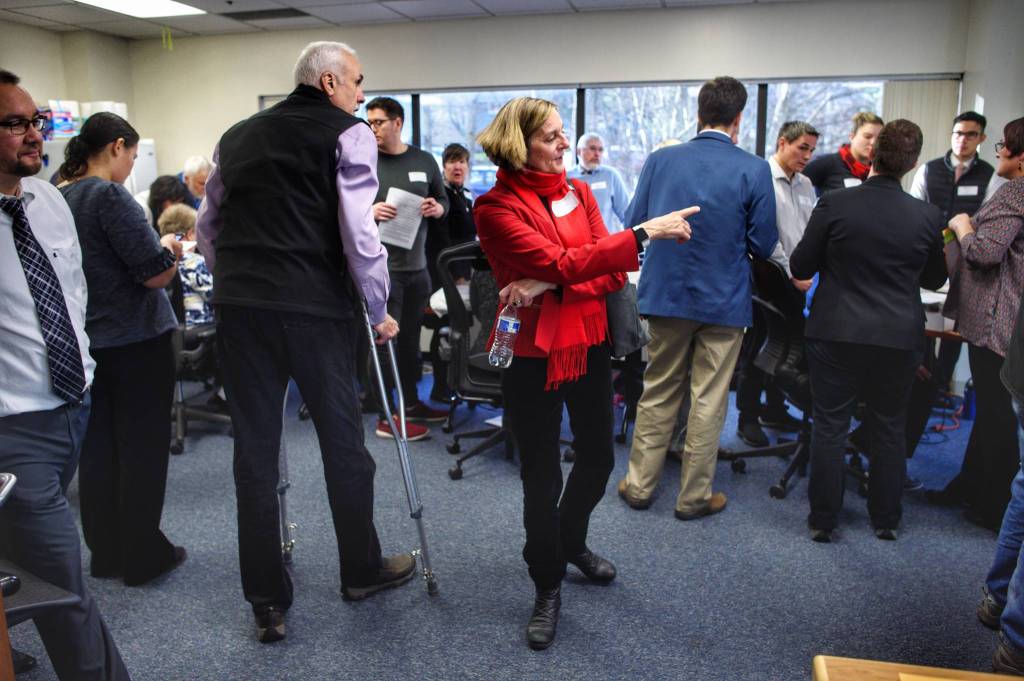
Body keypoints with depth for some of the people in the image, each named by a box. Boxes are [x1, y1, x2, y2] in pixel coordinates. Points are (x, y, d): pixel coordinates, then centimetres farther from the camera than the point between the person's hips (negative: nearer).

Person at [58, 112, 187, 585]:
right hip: (136, 342, -7)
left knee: (98, 451, 15)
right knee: (142, 450, 4)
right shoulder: (109, 196, -18)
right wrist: (170, 250, 0)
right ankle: (143, 557, 16)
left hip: (85, 345, 8)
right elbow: (156, 275, -20)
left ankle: (105, 553, 27)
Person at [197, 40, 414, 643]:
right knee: (343, 442, 11)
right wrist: (379, 309, 0)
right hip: (316, 309, -5)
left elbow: (208, 226, 20)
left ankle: (267, 603, 18)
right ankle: (362, 571, 29)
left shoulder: (237, 136, 19)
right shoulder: (348, 135, 0)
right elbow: (359, 233, -10)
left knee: (254, 451, 9)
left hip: (238, 306, 5)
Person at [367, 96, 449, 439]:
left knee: (411, 338, 16)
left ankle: (411, 402, 31)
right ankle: (387, 417, 8)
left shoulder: (424, 161, 10)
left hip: (417, 265, 5)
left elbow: (443, 201, 16)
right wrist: (368, 211, -24)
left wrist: (437, 209, -6)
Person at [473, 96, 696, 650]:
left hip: (589, 346, 5)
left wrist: (549, 286, -20)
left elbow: (612, 275, -3)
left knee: (598, 458, 18)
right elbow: (560, 264, -24)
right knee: (541, 477, 4)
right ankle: (548, 588, 27)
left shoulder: (578, 191, 4)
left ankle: (572, 542, 47)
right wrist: (644, 233, -25)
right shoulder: (496, 207, -11)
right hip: (533, 356, -5)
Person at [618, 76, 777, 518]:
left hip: (665, 295, 2)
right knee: (708, 400, 9)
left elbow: (633, 224, 2)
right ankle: (694, 496, 20)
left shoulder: (659, 160, -3)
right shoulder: (754, 170, -10)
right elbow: (763, 246, -7)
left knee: (658, 393, 16)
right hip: (724, 300, -2)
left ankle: (639, 485, 24)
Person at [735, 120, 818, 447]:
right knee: (755, 349, 2)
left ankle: (774, 409, 29)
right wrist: (792, 272, -14)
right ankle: (748, 418, 12)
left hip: (795, 280, 7)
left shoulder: (806, 185, 12)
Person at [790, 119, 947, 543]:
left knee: (830, 426, 7)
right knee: (889, 429, 15)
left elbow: (800, 267, -3)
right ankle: (886, 520, 28)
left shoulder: (834, 204, -10)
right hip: (899, 339, 2)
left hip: (836, 333, -1)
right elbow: (935, 280, 11)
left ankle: (823, 520, 15)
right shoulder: (927, 216, -3)